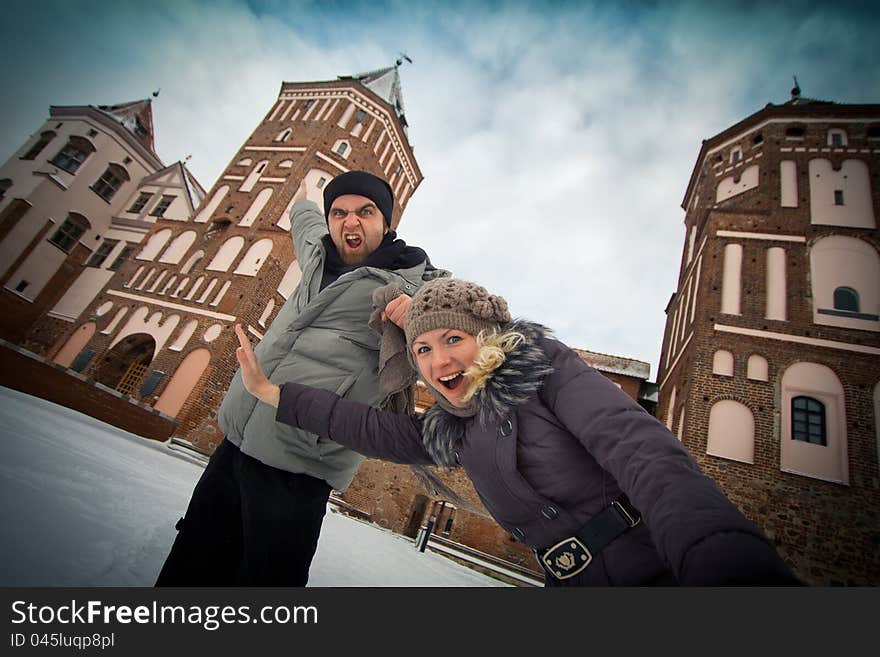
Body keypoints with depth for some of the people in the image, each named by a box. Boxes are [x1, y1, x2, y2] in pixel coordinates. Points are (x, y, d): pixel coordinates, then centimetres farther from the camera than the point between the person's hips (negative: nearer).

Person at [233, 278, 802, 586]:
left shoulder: (547, 370, -11)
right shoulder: (455, 432, 8)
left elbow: (647, 454, -25)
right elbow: (373, 429, 7)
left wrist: (729, 564, -43)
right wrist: (270, 391, 6)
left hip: (658, 569, -5)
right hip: (573, 582, 6)